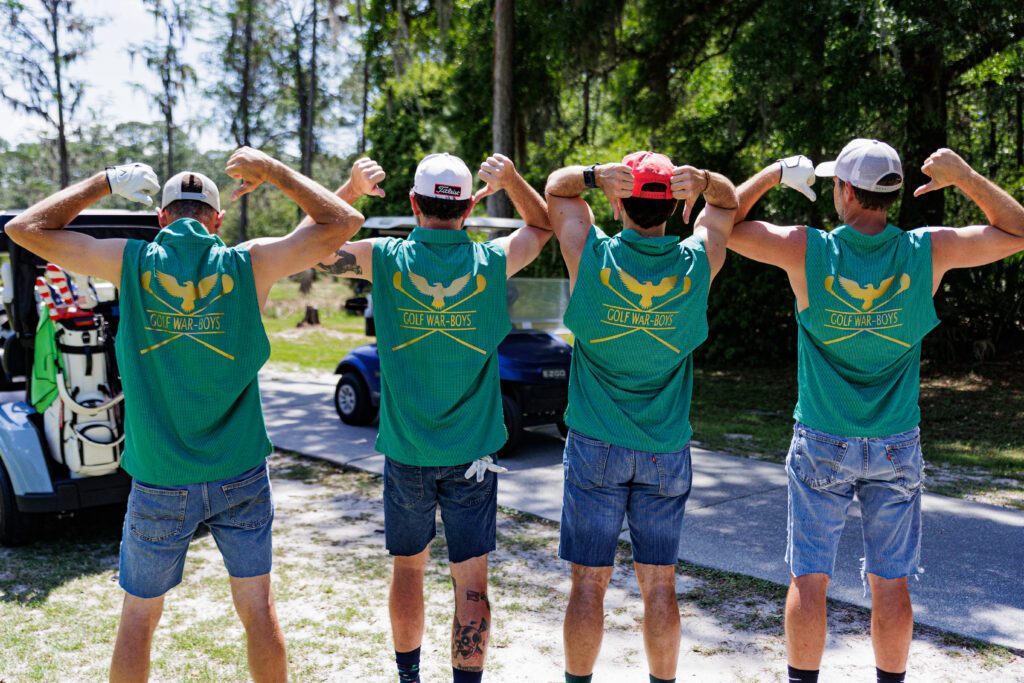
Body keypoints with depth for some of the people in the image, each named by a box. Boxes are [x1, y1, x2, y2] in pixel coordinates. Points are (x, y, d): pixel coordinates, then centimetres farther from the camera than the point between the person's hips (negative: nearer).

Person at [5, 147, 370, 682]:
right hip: (241, 477, 0)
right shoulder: (249, 265, -7)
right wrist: (272, 170, 5)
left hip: (159, 482, 0)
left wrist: (105, 181, 9)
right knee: (257, 606, 13)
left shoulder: (131, 263, -7)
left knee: (139, 616, 17)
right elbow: (345, 221, 0)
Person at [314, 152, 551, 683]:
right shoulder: (490, 262, -6)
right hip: (472, 453, -1)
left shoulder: (385, 259, -9)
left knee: (408, 568, 19)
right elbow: (542, 226, 14)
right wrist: (511, 180, 3)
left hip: (405, 451, 1)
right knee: (471, 581, 6)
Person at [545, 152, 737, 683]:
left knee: (588, 584, 7)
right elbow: (728, 202, 12)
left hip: (596, 446, -2)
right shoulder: (696, 265, -6)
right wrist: (703, 181, -10)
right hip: (667, 451, 2)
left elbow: (556, 186, 6)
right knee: (659, 587, 12)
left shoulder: (592, 257, -10)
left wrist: (595, 175, -15)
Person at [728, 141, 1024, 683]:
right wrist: (967, 179, 1)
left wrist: (773, 174, 3)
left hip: (822, 446, -2)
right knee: (890, 582, 13)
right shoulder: (928, 251, -8)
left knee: (810, 578, 7)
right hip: (896, 447, 2)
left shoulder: (806, 250, -13)